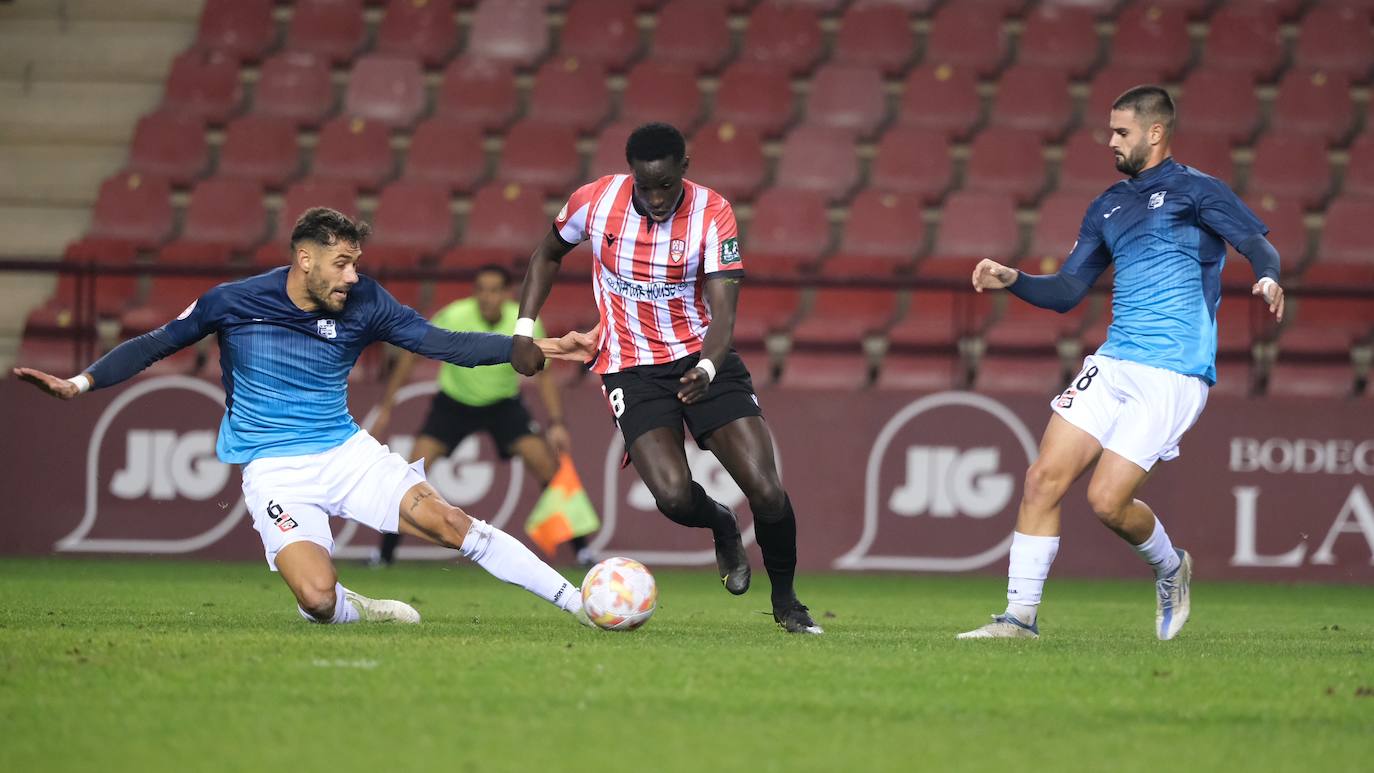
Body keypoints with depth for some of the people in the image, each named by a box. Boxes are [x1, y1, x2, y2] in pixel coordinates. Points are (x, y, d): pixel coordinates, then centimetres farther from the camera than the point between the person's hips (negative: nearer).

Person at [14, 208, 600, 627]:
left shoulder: (363, 303, -4)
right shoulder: (232, 303, -9)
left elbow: (442, 343, -4)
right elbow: (154, 345, 2)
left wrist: (537, 349, -14)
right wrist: (78, 384, -9)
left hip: (346, 452, 2)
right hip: (275, 469, -2)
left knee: (449, 523, -16)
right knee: (318, 599, -25)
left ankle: (576, 603, -7)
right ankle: (357, 612, 12)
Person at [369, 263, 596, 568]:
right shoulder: (453, 317, -25)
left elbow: (543, 375, -7)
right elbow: (411, 356, -13)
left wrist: (556, 424, -17)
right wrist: (386, 408, -12)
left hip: (504, 403, 1)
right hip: (453, 402, -1)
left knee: (546, 461, -15)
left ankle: (580, 547, -2)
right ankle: (385, 551, -2)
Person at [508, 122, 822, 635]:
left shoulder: (712, 214, -14)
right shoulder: (595, 202, -9)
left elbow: (722, 314, -19)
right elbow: (548, 254, 13)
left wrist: (706, 370, -39)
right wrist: (525, 329, 3)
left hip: (703, 357, 0)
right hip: (632, 370, 0)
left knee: (766, 491, -13)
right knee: (673, 497, -22)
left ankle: (785, 601, 14)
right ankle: (721, 527, 16)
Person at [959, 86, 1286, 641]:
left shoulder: (1194, 190, -1)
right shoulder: (1107, 208, 19)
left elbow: (1257, 243, -11)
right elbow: (1067, 291, 21)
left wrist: (1267, 278, -34)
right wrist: (1012, 281, 4)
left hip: (1172, 376, -7)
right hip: (1112, 365, 7)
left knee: (1107, 500, -12)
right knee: (1043, 479, -7)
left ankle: (1170, 569, 19)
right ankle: (1020, 616, -1)